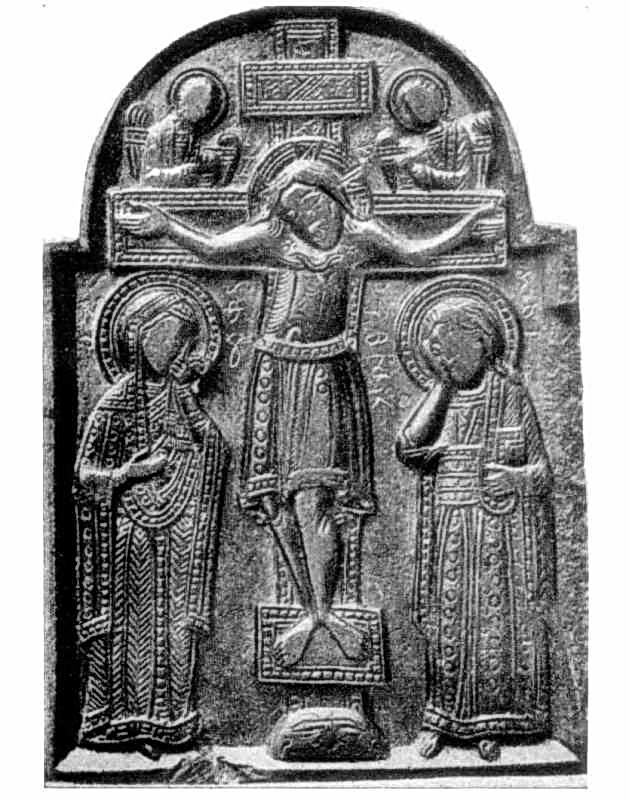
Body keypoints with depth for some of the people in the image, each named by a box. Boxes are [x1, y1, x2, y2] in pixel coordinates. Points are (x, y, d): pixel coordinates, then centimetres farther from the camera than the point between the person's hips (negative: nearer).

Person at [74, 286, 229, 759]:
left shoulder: (180, 393, 7)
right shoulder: (119, 401, -6)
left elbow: (218, 451, 5)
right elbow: (85, 473, -5)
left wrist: (190, 400, -3)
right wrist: (132, 472, -19)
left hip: (179, 528, 4)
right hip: (135, 529, -4)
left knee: (176, 624, 7)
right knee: (134, 622, 4)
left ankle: (168, 722, 20)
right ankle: (123, 722, 20)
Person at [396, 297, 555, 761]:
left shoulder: (509, 394, 0)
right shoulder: (439, 399, 9)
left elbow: (542, 468, 1)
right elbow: (408, 448, -8)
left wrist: (515, 478, -22)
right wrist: (441, 387, -5)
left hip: (501, 527, -2)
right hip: (451, 528, 2)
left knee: (498, 618, 2)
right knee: (449, 622, 4)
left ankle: (491, 723, 17)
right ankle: (443, 717, 18)